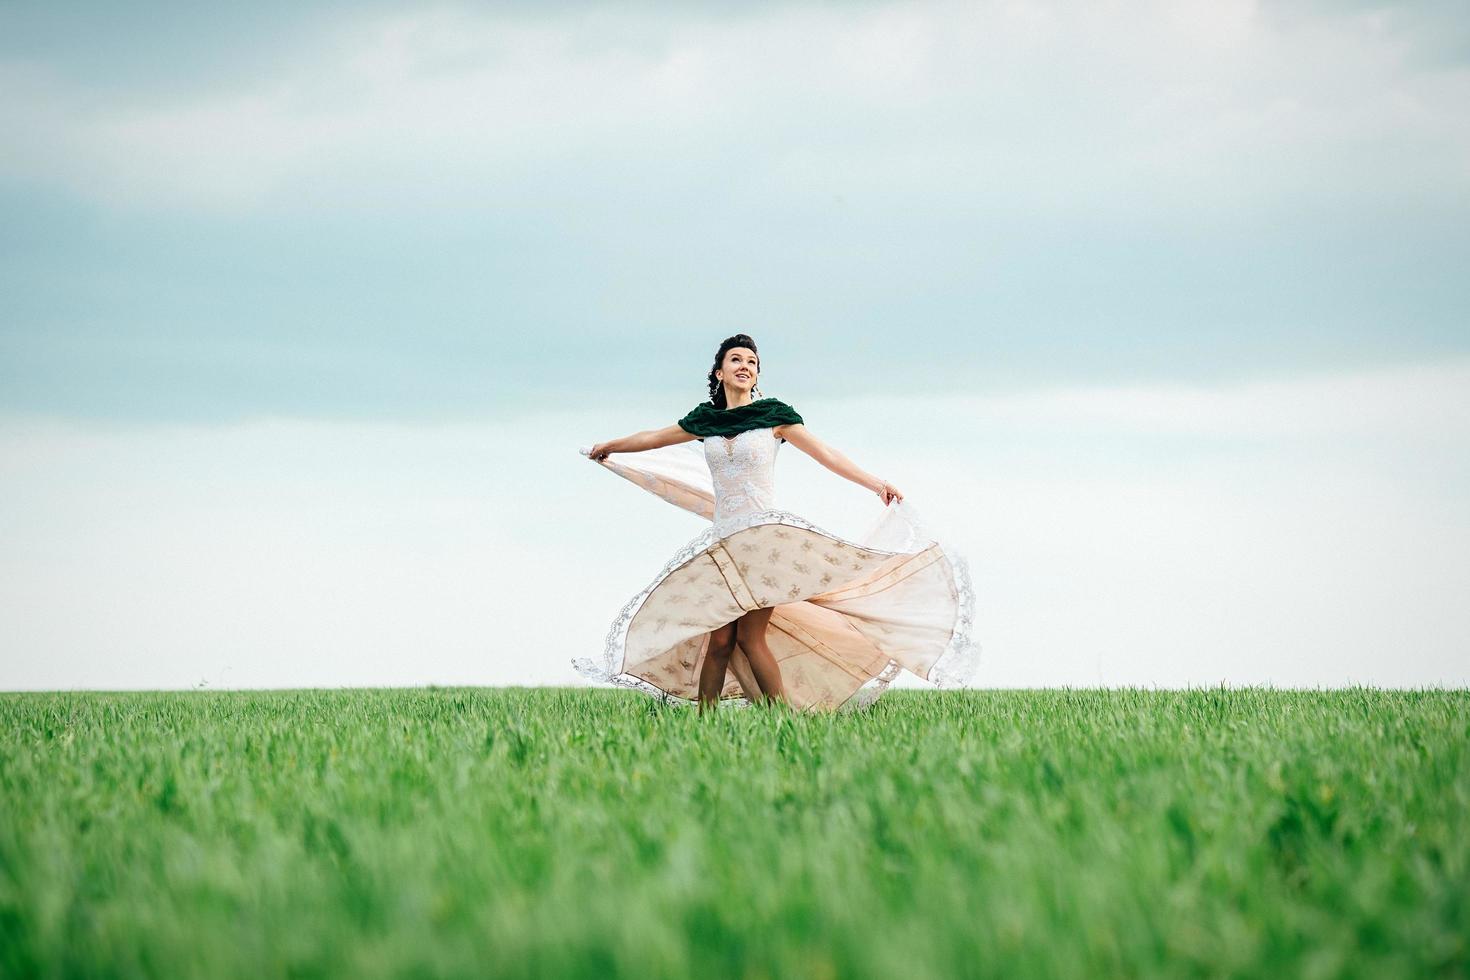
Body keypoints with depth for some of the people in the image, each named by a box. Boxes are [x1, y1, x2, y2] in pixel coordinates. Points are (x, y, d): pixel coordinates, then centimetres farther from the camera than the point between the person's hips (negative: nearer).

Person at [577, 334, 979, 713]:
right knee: (720, 638, -4)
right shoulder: (707, 419, 11)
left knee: (750, 636, -13)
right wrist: (608, 448, 40)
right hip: (722, 539, 4)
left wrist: (877, 483, -9)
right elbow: (654, 439, 27)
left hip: (764, 536, -3)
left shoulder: (774, 414, 1)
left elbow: (827, 455, 0)